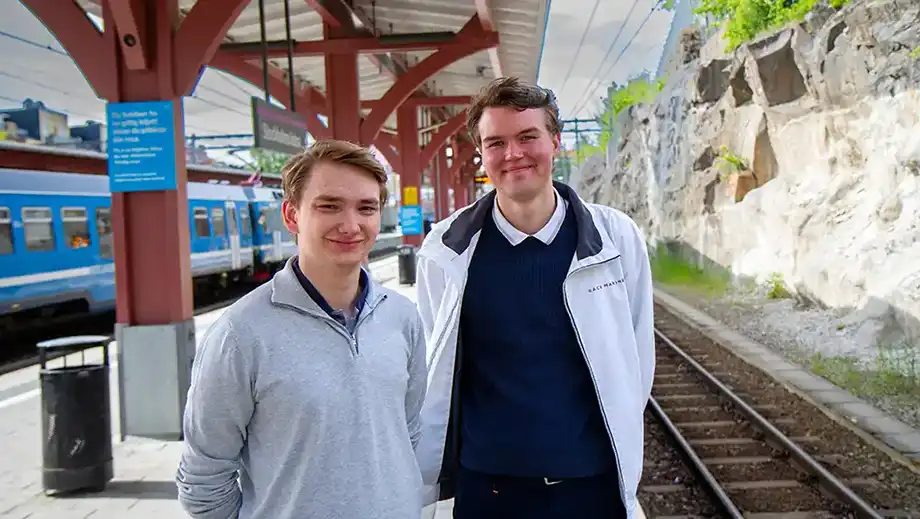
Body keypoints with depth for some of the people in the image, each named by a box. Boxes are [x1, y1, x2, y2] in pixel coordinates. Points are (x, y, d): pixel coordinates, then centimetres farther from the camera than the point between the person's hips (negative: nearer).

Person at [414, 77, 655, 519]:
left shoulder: (616, 239, -6)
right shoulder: (446, 250, -7)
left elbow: (635, 361, 1)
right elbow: (431, 376, -2)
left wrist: (624, 466, 5)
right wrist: (423, 483, 1)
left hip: (593, 482, 1)